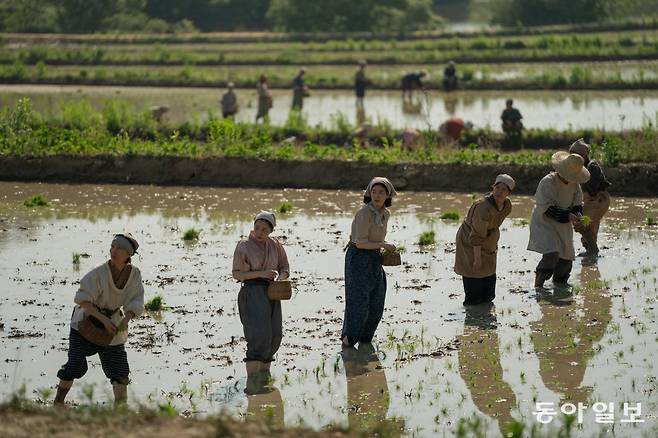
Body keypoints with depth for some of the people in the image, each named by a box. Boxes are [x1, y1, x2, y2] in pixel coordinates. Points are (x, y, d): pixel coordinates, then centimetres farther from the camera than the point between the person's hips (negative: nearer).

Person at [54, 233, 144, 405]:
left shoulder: (134, 274, -10)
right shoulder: (98, 274, -24)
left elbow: (136, 302, -6)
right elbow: (83, 300, -27)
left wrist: (126, 319, -25)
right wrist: (104, 319, -33)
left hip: (112, 324, 4)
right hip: (85, 322, -4)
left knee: (119, 370, 0)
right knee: (75, 364, -9)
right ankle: (58, 402, 8)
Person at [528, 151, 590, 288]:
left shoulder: (574, 184, 1)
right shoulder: (547, 182, -21)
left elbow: (577, 203, 9)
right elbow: (547, 209, -24)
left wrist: (577, 214, -15)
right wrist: (567, 216, -30)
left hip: (563, 227, 7)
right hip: (544, 224, -7)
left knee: (566, 259, 11)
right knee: (551, 255, -25)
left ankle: (559, 287, 33)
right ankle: (538, 286, -18)